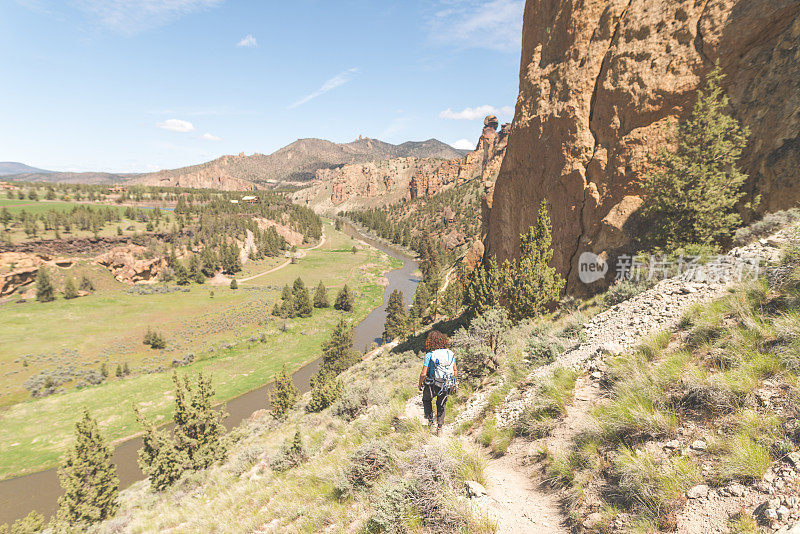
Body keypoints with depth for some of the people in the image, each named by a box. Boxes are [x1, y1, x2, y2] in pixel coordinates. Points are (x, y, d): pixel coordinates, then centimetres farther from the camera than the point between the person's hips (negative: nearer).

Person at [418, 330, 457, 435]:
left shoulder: (430, 355, -16)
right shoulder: (450, 353, -3)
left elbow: (423, 374, -16)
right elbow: (455, 371, 3)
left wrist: (420, 384, 3)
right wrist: (453, 384, 18)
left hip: (433, 386, -3)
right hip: (447, 387, 4)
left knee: (426, 400, 26)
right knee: (441, 406, 24)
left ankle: (430, 421, 20)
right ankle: (439, 427, 23)